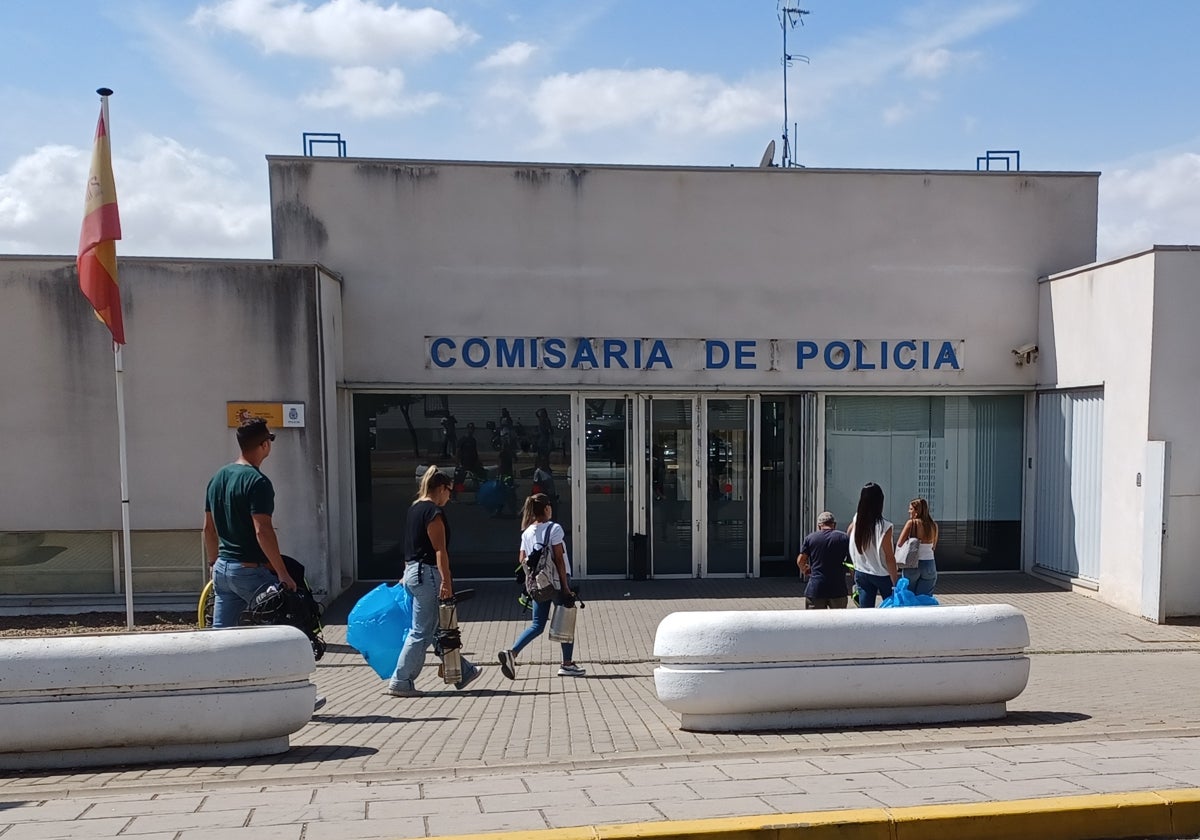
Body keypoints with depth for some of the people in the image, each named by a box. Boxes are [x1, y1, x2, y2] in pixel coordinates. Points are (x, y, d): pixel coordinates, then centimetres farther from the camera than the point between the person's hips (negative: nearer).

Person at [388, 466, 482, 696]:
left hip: (412, 572, 10)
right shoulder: (434, 511, -14)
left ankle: (463, 672, 25)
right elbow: (439, 550, -19)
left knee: (438, 629, 15)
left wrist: (407, 574, 25)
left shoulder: (414, 508, 14)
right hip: (428, 574, -10)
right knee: (421, 632, -2)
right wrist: (446, 580, -21)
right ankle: (400, 682, 3)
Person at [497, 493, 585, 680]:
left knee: (537, 625, 10)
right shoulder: (554, 528, -11)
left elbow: (522, 561, 6)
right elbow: (559, 560, -13)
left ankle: (512, 652, -10)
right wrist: (566, 587, -10)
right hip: (556, 582, -6)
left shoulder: (527, 532, 6)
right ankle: (567, 664, 18)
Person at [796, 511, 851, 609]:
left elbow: (800, 561, 2)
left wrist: (804, 570, 23)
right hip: (838, 589, 0)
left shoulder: (810, 538, 1)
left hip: (815, 589, 0)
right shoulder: (844, 538, 0)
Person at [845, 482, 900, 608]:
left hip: (861, 573, 4)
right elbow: (889, 559, -17)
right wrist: (896, 583, -10)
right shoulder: (884, 527, -22)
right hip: (882, 575, -4)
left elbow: (847, 534, 18)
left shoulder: (857, 520, -7)